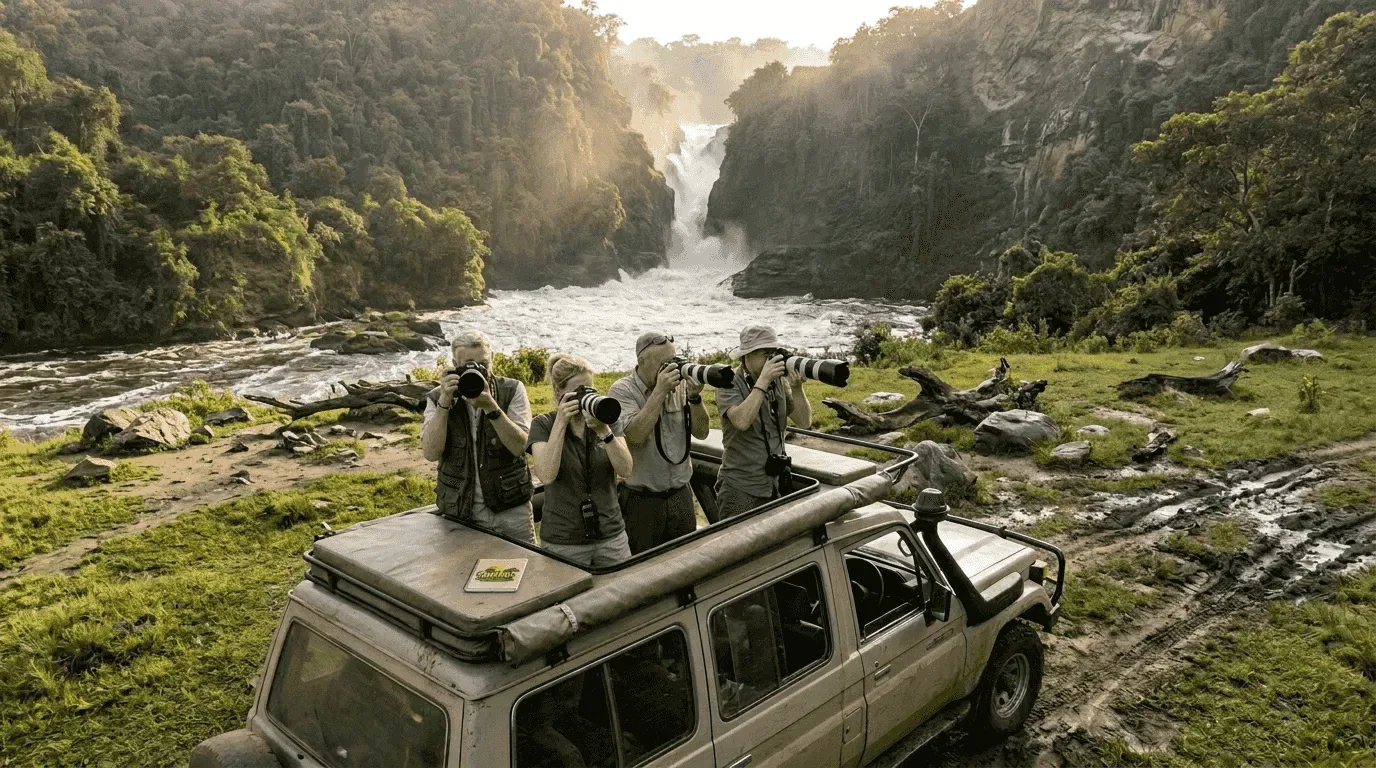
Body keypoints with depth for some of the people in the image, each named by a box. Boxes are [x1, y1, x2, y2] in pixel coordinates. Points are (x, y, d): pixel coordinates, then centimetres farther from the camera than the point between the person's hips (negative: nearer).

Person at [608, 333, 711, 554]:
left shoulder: (679, 385, 2)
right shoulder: (622, 391, -10)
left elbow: (701, 432, 1)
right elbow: (635, 435, -24)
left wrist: (694, 397, -15)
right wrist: (660, 391, -22)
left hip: (681, 495, 4)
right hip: (641, 500, -4)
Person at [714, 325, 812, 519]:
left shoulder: (779, 382, 4)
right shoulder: (730, 385, -10)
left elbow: (805, 422, 2)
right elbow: (742, 421, -27)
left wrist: (796, 388, -12)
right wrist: (763, 380, -24)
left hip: (776, 486, 5)